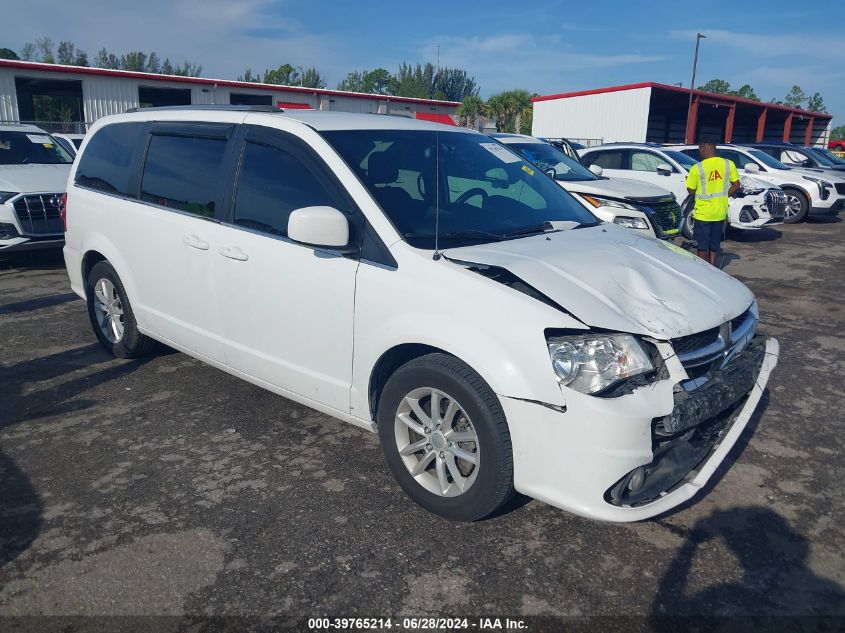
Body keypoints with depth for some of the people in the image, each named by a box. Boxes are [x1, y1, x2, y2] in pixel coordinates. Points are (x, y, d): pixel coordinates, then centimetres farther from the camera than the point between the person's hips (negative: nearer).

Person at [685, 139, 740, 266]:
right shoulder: (728, 164, -2)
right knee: (714, 244, 16)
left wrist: (690, 180, 12)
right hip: (720, 213, 4)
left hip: (703, 213, -4)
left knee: (702, 246, 6)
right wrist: (724, 196, 14)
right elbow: (736, 185, 3)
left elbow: (691, 191, -6)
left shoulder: (697, 168, -14)